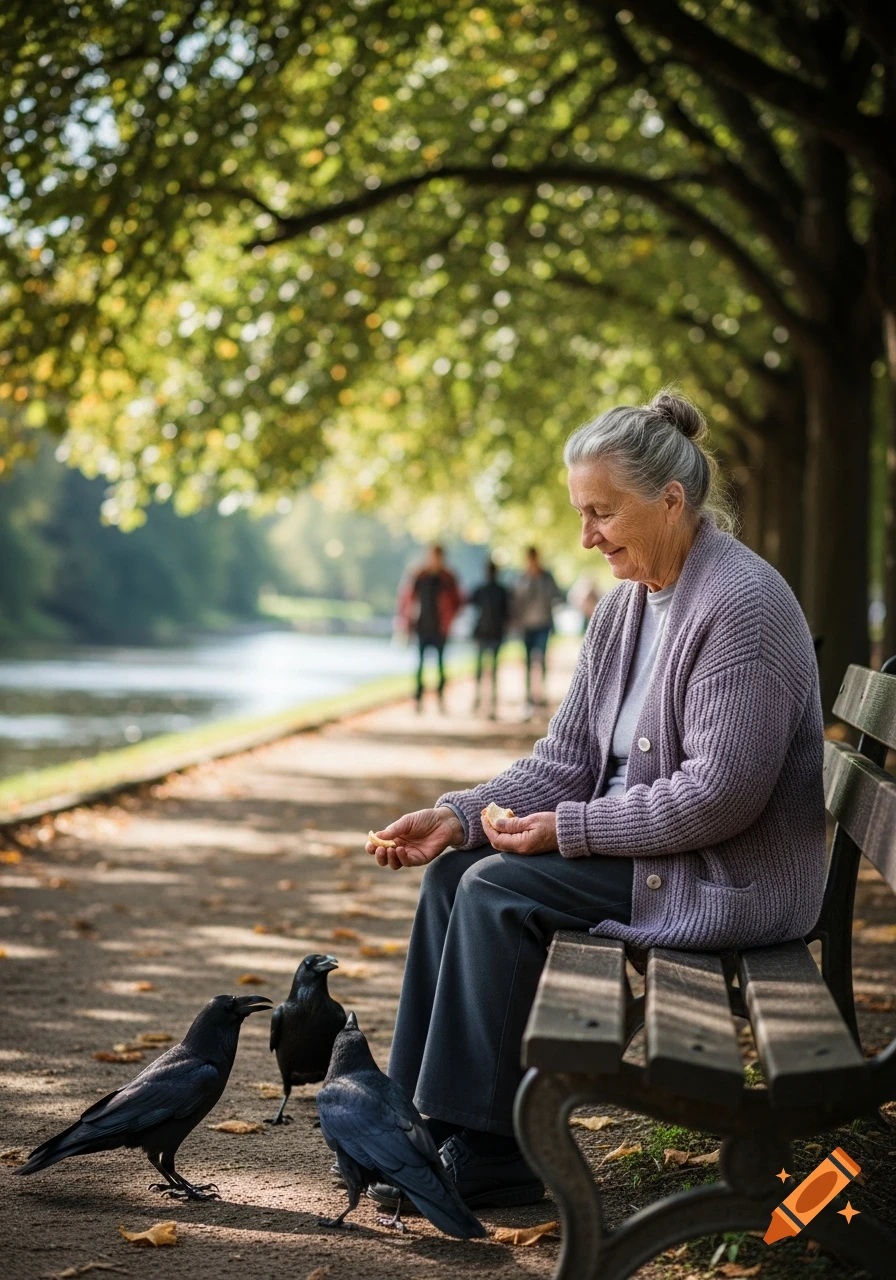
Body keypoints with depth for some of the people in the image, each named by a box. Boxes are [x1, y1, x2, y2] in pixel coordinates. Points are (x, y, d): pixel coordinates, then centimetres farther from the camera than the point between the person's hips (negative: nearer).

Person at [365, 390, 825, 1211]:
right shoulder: (626, 605, 9)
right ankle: (425, 1120, 2)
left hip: (727, 878, -9)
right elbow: (566, 763, 9)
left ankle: (487, 1157, -10)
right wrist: (459, 817, -6)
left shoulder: (742, 604, -20)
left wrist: (570, 830, -19)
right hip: (637, 845, 9)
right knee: (453, 872, -2)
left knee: (500, 890, -20)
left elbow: (720, 796, -24)